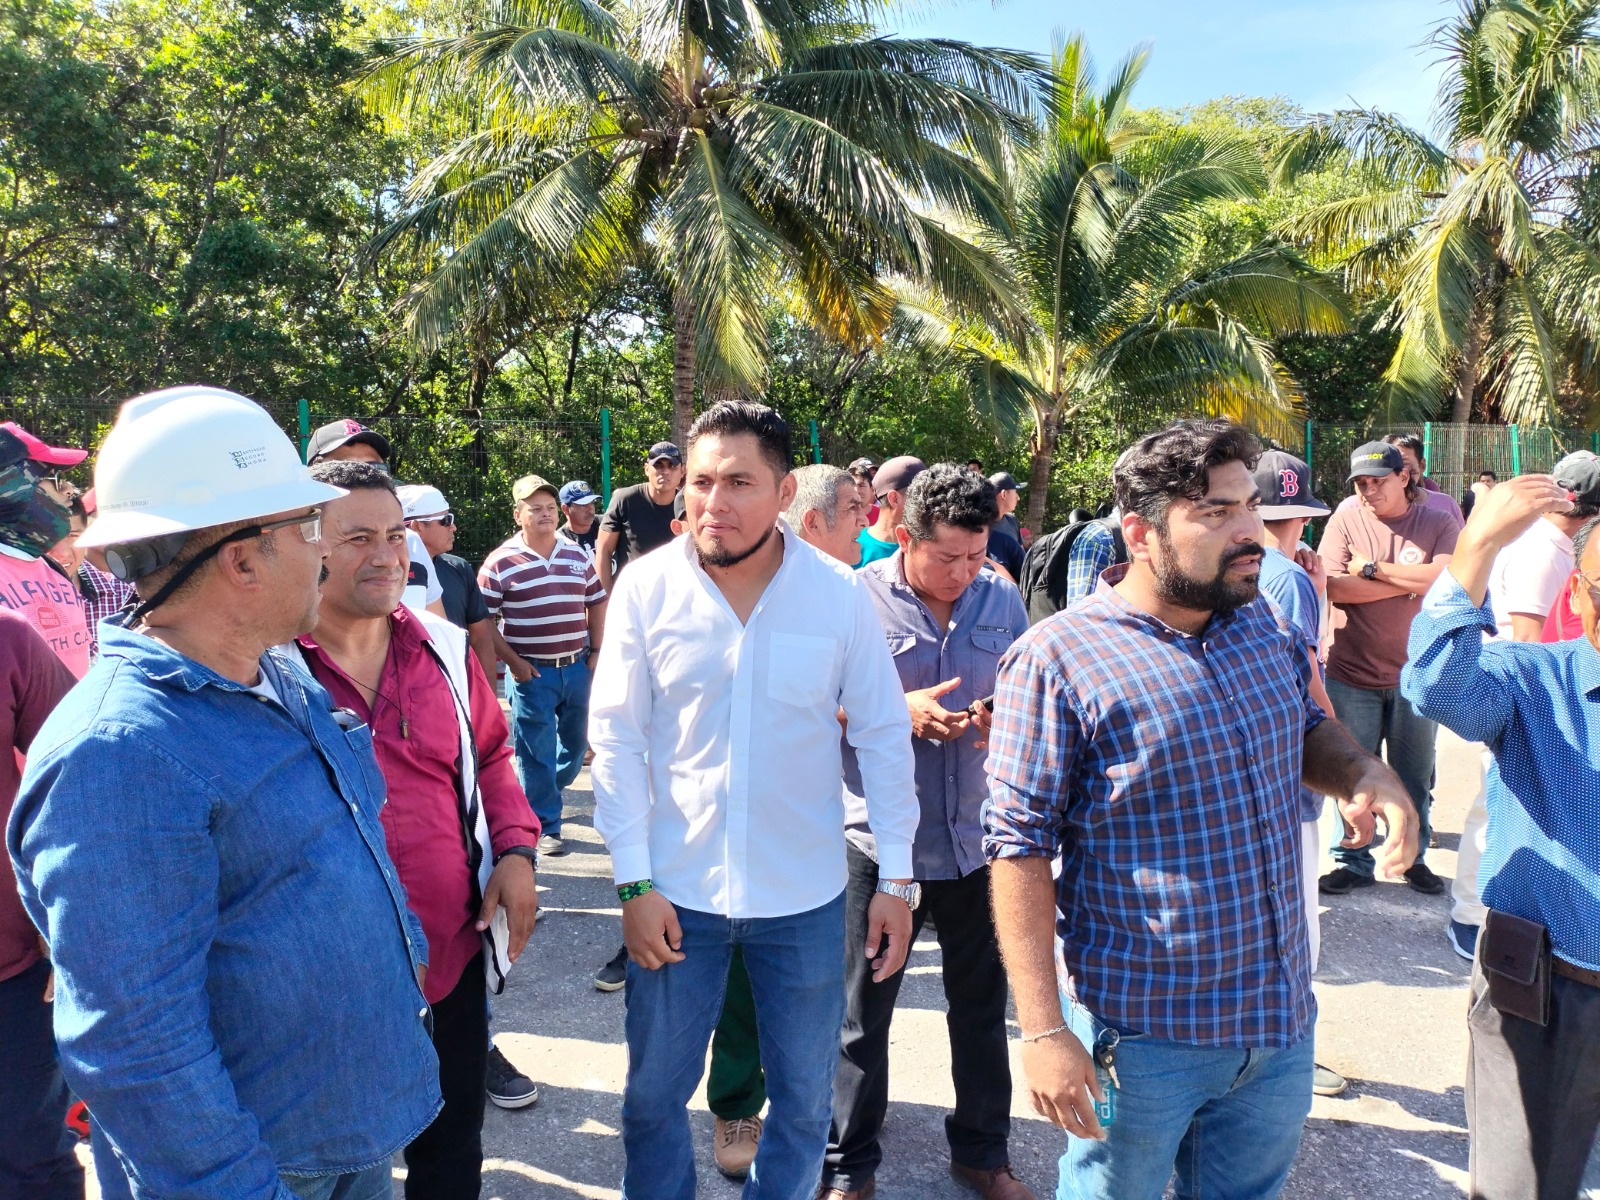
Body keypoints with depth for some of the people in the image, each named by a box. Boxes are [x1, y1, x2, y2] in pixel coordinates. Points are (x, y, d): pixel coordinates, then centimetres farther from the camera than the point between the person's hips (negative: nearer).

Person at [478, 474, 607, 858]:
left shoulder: (578, 556, 8)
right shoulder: (500, 562, -6)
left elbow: (597, 603, 16)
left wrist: (597, 651, 8)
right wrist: (512, 661, -11)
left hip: (576, 667, 5)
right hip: (532, 671, -5)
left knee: (576, 742, 15)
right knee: (536, 753, 1)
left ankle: (544, 794, 41)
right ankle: (544, 826, 12)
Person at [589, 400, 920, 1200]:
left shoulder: (840, 593, -9)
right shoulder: (647, 586, -9)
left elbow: (884, 735, -2)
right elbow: (616, 736, -5)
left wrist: (897, 876, -2)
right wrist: (634, 882, -7)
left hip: (806, 895, 1)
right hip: (676, 890, 0)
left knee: (804, 1100, 17)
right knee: (653, 1095, 16)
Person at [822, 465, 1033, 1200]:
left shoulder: (1002, 600, 1)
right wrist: (899, 711, -21)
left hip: (978, 841, 4)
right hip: (881, 843, -3)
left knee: (982, 1007, 18)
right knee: (862, 1014, 12)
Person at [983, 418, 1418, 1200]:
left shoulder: (1261, 623, 2)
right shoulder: (1058, 658, -18)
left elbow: (1306, 727, 19)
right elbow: (1019, 848, -18)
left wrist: (1365, 774, -4)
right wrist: (1043, 1029, -20)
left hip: (1283, 1022, 6)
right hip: (1142, 1034, -6)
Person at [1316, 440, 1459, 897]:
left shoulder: (1438, 524, -3)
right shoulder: (1346, 519, -5)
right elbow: (1333, 586, -16)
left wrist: (1373, 568, -17)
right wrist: (1411, 582, -15)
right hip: (1352, 672, 0)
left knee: (1415, 775, 15)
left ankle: (1413, 855, 34)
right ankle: (1353, 862, 24)